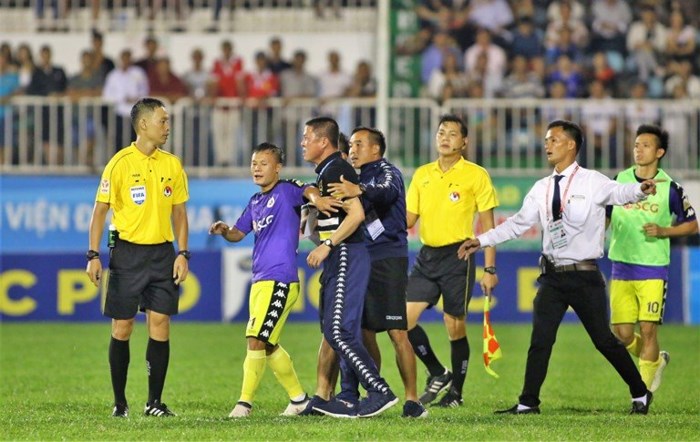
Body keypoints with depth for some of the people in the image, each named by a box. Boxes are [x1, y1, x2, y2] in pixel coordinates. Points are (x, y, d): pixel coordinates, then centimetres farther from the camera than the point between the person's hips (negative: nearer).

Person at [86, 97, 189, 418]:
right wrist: (93, 255, -9)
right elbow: (100, 210, -2)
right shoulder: (120, 163, -5)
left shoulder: (172, 164, 8)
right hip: (127, 252, -3)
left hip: (162, 253, 3)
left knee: (160, 324, -3)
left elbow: (179, 213, 14)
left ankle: (154, 401, 3)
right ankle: (120, 401, 10)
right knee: (122, 327, 0)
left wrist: (182, 254, 4)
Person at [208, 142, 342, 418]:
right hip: (259, 281, 9)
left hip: (280, 281, -9)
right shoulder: (255, 202, 17)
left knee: (257, 340, -14)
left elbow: (307, 191, -25)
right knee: (268, 345, 13)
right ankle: (299, 399, 24)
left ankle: (245, 402, -9)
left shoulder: (286, 191, -6)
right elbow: (239, 233, 25)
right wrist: (224, 231, 2)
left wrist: (316, 198, -48)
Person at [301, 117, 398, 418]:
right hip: (336, 260, 11)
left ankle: (380, 392, -15)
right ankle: (322, 397, 14)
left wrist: (327, 245, -22)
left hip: (347, 256, -11)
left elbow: (357, 213, -22)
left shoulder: (337, 170, -13)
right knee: (331, 330, 11)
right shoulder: (325, 172, 18)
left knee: (339, 331, -15)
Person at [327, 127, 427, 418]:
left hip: (388, 260, -8)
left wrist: (358, 191, -49)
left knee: (397, 332, -12)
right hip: (361, 262, 8)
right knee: (365, 333, 8)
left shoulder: (387, 172, -5)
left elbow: (387, 192, -29)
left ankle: (412, 399, -12)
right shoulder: (358, 178, 20)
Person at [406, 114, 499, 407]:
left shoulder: (476, 175, -2)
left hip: (458, 256, -5)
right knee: (404, 317, -5)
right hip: (426, 256, 5)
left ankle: (455, 392, 11)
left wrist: (490, 268, -6)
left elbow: (487, 224, -2)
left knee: (455, 326, -2)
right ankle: (437, 374, 12)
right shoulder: (422, 174, 12)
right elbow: (409, 218, 15)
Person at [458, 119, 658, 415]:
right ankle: (528, 403, 2)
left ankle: (640, 393, 16)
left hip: (585, 277, -5)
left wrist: (641, 189, -43)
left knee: (604, 340, 0)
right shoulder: (542, 189, 11)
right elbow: (518, 223, 15)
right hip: (553, 276, 5)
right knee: (540, 340, -2)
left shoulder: (592, 183, -5)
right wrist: (481, 241, 9)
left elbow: (619, 193, -21)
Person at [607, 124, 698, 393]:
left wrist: (663, 231, -11)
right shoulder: (618, 182, 5)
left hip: (653, 270, -3)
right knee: (622, 333, 0)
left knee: (648, 330, -7)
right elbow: (603, 218, 17)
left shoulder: (670, 188, -3)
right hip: (621, 268, 3)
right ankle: (656, 360, 29)